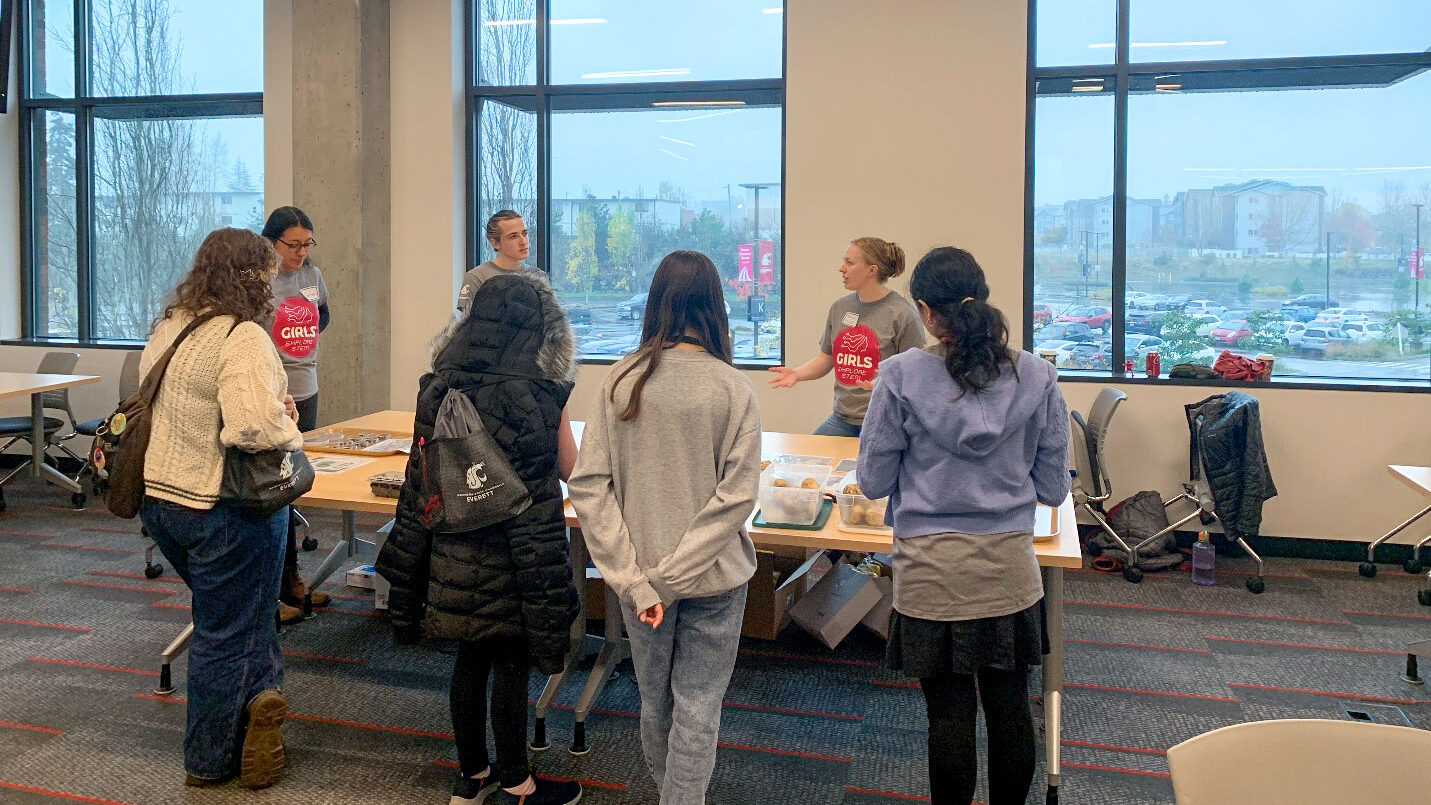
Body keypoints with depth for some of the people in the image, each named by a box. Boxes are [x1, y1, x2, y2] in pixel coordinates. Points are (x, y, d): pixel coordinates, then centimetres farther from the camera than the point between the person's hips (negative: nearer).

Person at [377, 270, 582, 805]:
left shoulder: (438, 388, 0)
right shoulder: (540, 394, -15)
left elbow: (421, 479, 6)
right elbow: (569, 471, -4)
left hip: (453, 554, 5)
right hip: (511, 559, -5)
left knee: (470, 660, 17)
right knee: (512, 666, 7)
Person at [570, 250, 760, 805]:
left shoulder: (622, 380, -8)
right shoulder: (733, 388, -13)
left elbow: (589, 484, -11)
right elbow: (736, 496, -17)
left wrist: (637, 580, -12)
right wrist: (668, 579, -14)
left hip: (640, 576, 3)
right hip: (712, 574, -3)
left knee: (655, 700, 21)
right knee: (697, 708, 10)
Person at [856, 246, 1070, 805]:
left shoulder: (901, 376, -10)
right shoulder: (1037, 377, -3)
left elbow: (873, 481, -4)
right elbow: (1054, 488, 2)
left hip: (932, 571, -2)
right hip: (1010, 569, 2)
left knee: (949, 712, 10)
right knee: (1010, 708, 15)